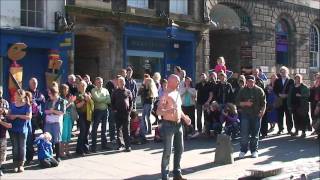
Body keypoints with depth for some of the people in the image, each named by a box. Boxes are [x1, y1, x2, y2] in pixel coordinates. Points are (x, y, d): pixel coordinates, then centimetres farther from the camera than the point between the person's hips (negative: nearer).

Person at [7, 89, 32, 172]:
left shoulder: (27, 106, -6)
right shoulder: (12, 104, 8)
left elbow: (29, 117, -16)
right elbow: (8, 115, 12)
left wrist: (17, 116, -15)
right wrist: (10, 117, -12)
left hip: (22, 130, -3)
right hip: (13, 129, 3)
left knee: (22, 147, 4)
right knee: (15, 147, 6)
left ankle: (21, 164, 14)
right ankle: (15, 164, 14)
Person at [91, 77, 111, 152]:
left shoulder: (105, 90, 11)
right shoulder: (93, 90, -1)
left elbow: (109, 101, 0)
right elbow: (97, 99, -17)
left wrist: (101, 100, -11)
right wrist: (105, 98, -5)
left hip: (105, 110, 5)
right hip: (97, 110, -4)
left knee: (104, 128, 11)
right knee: (95, 128, -2)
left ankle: (104, 144, 19)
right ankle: (93, 146, 3)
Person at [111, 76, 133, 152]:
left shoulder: (128, 92, 9)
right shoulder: (115, 92, 10)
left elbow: (131, 101, 11)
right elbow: (112, 102, 12)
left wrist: (129, 110, 0)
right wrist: (114, 109, -1)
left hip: (126, 113, -1)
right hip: (118, 113, 1)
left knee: (126, 130, -3)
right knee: (119, 129, 4)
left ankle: (127, 145, -3)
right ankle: (121, 145, 11)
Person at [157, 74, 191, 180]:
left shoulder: (177, 94, 13)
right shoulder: (166, 95, -14)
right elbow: (158, 111, -22)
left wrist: (185, 117, 17)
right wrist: (168, 111, -39)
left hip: (178, 124, 9)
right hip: (169, 125, -9)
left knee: (179, 149, 14)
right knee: (167, 151, -5)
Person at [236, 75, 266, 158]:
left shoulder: (259, 90, 5)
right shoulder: (242, 91, 6)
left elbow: (263, 102, 5)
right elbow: (237, 102, 4)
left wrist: (262, 111, -9)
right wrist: (245, 103, -11)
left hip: (256, 115, 0)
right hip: (245, 114, 0)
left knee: (255, 134, 6)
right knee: (244, 133, -6)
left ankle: (254, 150, 17)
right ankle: (243, 151, 4)